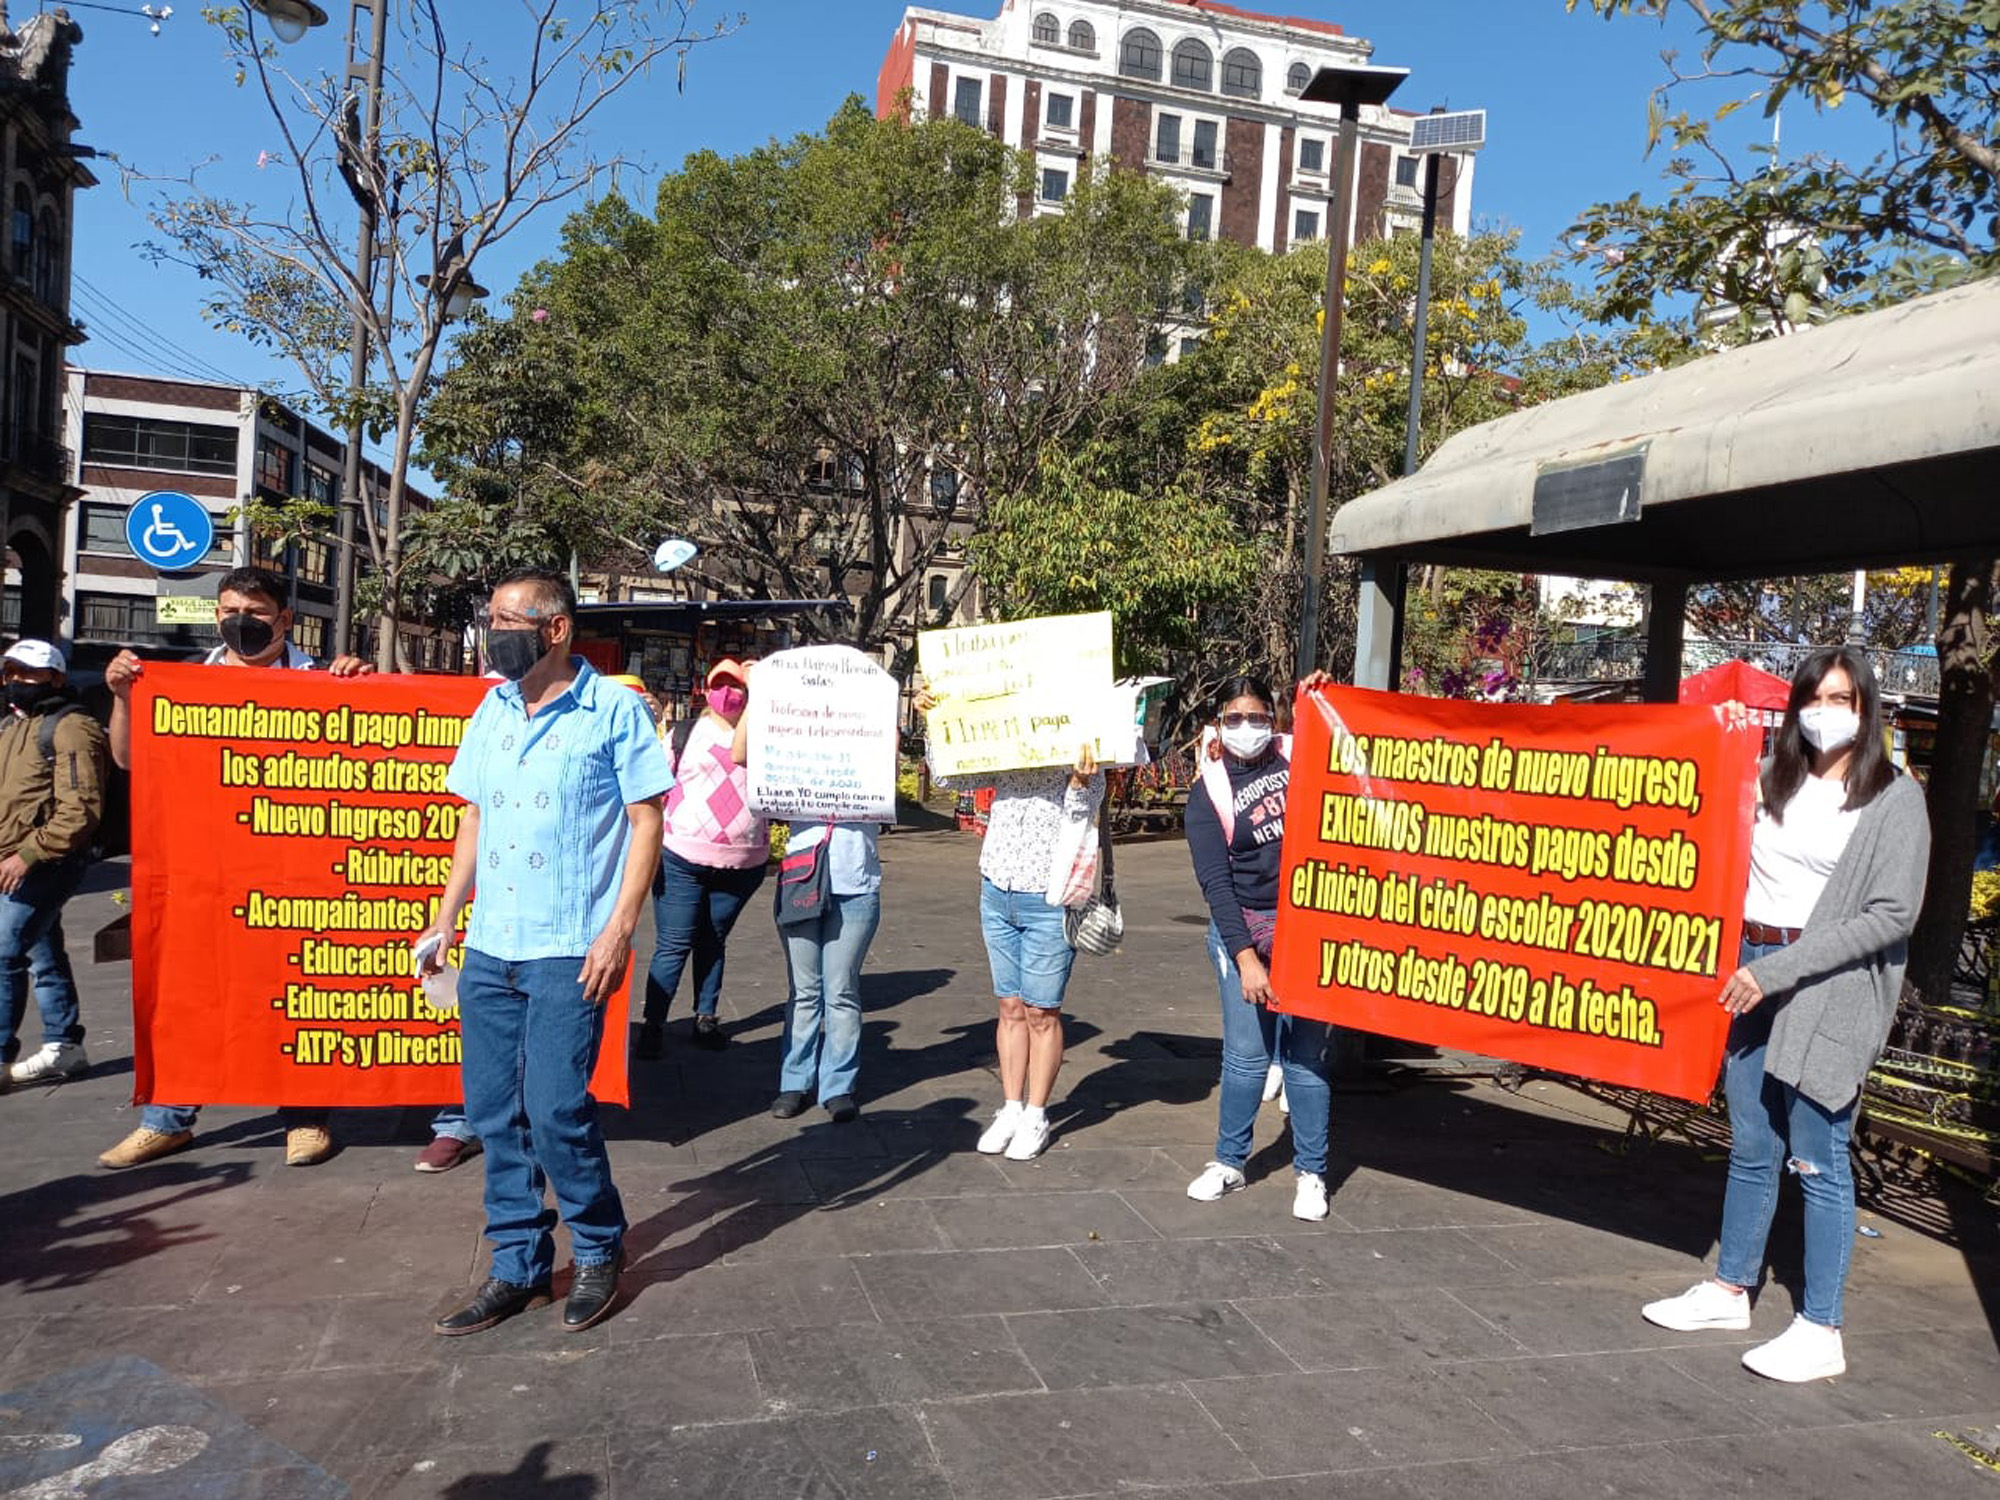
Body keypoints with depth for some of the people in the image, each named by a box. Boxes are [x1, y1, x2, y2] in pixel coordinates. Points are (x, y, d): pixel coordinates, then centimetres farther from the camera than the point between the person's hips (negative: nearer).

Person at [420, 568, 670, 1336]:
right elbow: (475, 819, 18)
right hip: (489, 947, 6)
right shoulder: (492, 710, 11)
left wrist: (619, 929, -14)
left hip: (569, 951, -6)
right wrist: (444, 920, 13)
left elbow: (646, 821, -7)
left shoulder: (613, 709, -6)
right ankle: (517, 1267, 24)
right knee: (495, 1112, 10)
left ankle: (600, 1251, 18)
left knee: (556, 1111, -6)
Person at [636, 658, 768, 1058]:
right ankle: (651, 1026, 7)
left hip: (742, 864, 2)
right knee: (673, 947, -1)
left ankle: (705, 1018, 25)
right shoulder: (683, 735, 6)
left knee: (713, 942, 14)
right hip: (682, 861, -2)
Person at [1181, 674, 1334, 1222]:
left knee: (1305, 1054, 5)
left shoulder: (1298, 757, 3)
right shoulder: (1209, 792, -2)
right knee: (1246, 1054, 3)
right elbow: (1215, 882, -7)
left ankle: (1311, 1173, 18)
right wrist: (1245, 959, -15)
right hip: (1243, 930, -1)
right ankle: (1229, 1161, 22)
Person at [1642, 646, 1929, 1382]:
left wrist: (1778, 969, -15)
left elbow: (1891, 915, -10)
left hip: (1830, 988, -4)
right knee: (1750, 1148, 14)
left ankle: (1821, 1332, 10)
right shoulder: (1772, 778, 10)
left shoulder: (1895, 798, -2)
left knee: (1816, 1160, -1)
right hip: (1751, 973, 5)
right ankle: (1730, 1290, 28)